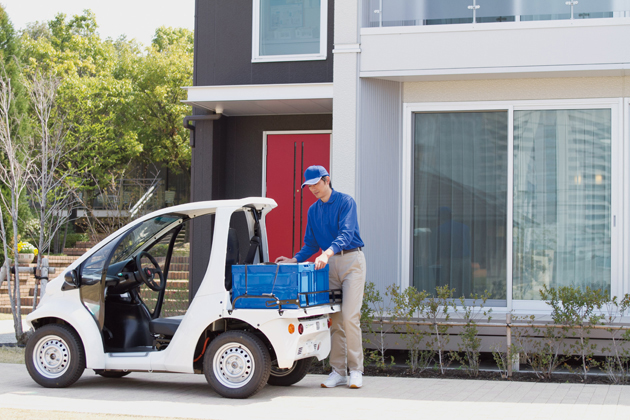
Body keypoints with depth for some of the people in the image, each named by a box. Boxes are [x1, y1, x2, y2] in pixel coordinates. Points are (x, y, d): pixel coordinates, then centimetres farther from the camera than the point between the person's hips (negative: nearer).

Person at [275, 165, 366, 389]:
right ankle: (338, 371, 6)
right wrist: (294, 260, 0)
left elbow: (346, 233, -20)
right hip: (330, 264, 6)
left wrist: (328, 253, -35)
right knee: (333, 317, 2)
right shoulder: (313, 210, 14)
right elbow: (311, 244, 17)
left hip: (351, 260, -6)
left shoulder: (345, 202, -6)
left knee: (350, 316, -12)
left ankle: (356, 370, -6)